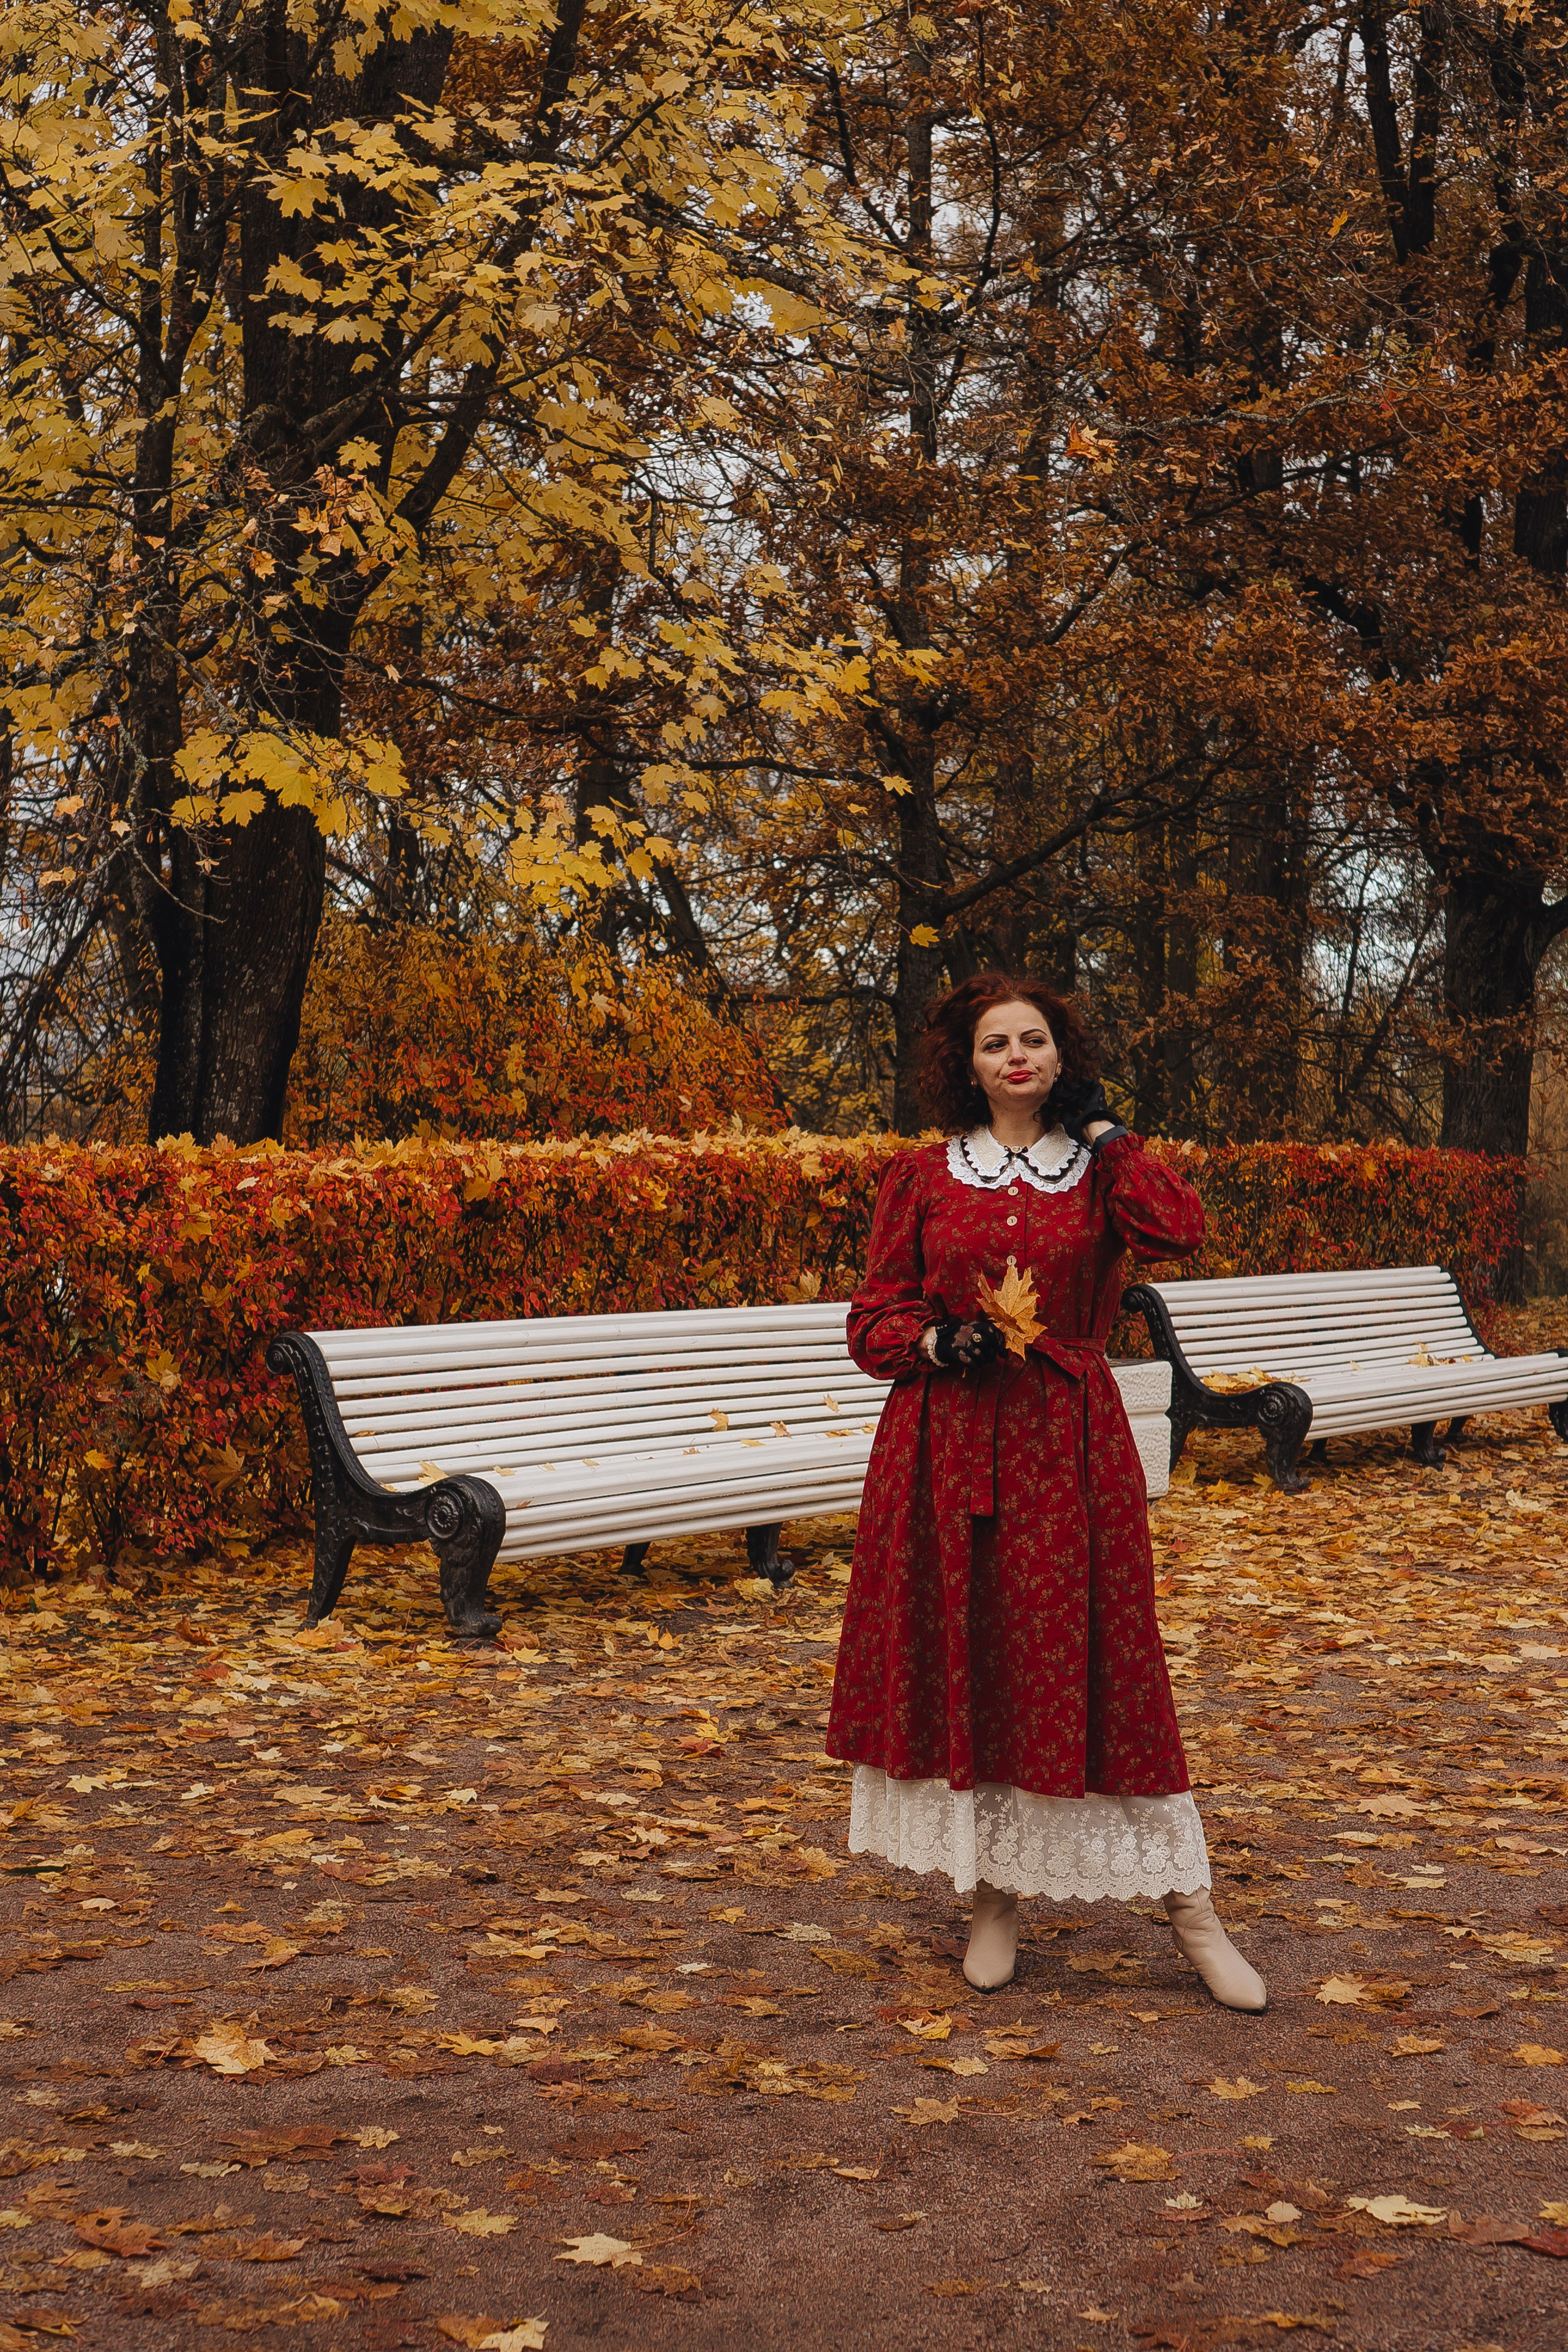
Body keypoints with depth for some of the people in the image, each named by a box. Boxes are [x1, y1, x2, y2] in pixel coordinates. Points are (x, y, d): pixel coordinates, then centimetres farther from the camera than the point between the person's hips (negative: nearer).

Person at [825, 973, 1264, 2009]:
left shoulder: (1098, 1171, 6)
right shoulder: (922, 1176, 6)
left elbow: (1180, 1229, -16)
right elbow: (874, 1321, 7)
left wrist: (1100, 1125, -5)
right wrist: (940, 1346, -14)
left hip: (1068, 1444, -1)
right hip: (948, 1446, 1)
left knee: (1093, 1664, -1)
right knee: (967, 1663, 3)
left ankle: (1191, 1905, 6)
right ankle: (997, 1895, 17)